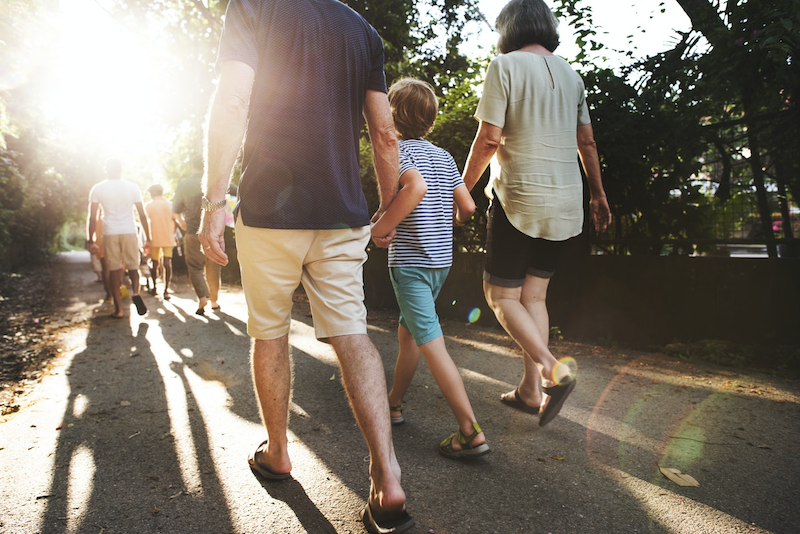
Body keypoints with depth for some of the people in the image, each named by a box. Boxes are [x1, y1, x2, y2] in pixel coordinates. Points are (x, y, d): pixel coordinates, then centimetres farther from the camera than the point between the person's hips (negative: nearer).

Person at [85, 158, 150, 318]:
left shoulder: (97, 189, 4)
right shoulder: (132, 187, 4)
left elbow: (92, 217, 1)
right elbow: (142, 215, 2)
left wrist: (90, 240, 6)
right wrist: (147, 237, 7)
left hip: (110, 233, 0)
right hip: (129, 232, 0)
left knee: (114, 270, 5)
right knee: (133, 266, 11)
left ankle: (118, 309, 6)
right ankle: (136, 292, -18)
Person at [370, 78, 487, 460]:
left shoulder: (398, 149, -9)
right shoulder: (444, 156, 11)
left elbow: (416, 186, -30)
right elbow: (468, 206, 7)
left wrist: (382, 226, -20)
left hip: (410, 260, -8)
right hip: (441, 260, 8)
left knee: (431, 343, -6)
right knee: (407, 331, 21)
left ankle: (471, 432, -5)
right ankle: (394, 402, 35)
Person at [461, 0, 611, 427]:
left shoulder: (505, 65, -5)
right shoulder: (570, 75, 14)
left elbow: (489, 139, -12)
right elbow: (586, 142, 17)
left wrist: (463, 187, 0)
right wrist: (598, 194, 26)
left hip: (519, 199, -6)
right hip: (565, 203, 7)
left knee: (501, 296, 3)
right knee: (534, 295, 13)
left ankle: (551, 368, -16)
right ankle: (530, 389, 16)